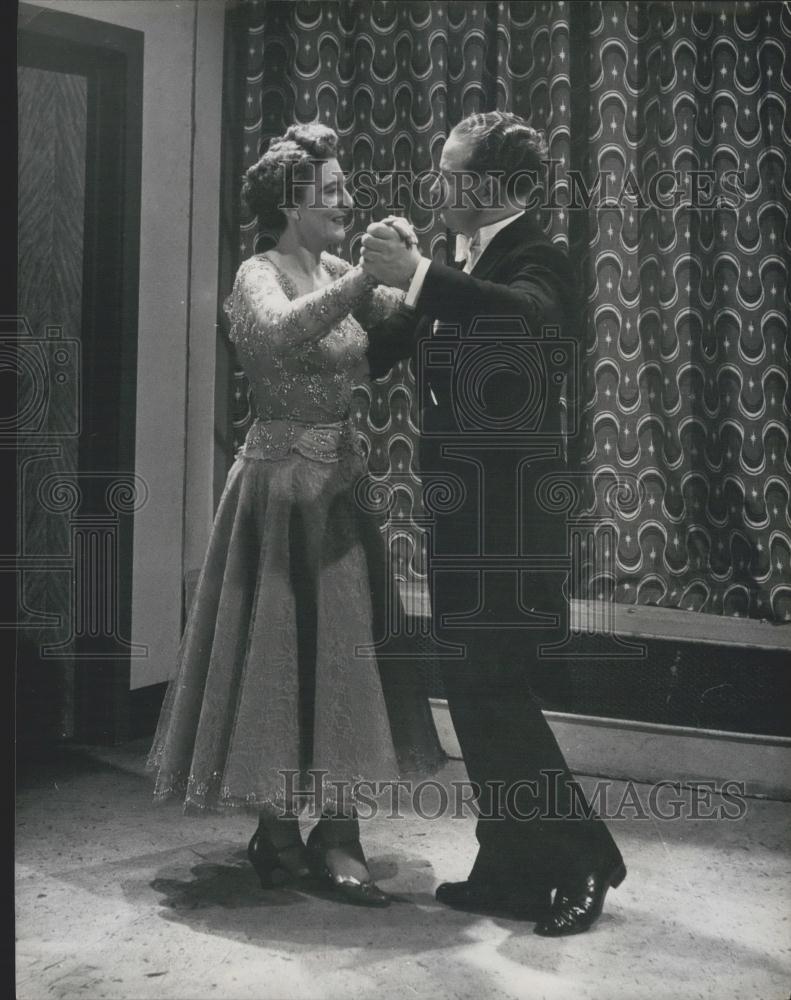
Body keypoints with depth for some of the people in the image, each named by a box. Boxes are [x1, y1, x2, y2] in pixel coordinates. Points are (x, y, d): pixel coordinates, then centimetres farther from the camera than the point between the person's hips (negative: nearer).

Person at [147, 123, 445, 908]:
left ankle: (334, 834, 17)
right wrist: (366, 275, -32)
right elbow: (282, 334, -32)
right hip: (283, 484, -7)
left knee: (342, 653, 7)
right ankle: (278, 832, 14)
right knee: (283, 653, 0)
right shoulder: (260, 276, -9)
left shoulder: (335, 275, 11)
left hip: (339, 484, 7)